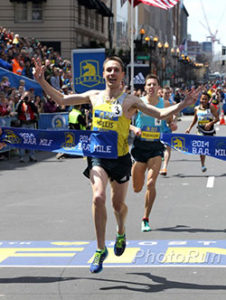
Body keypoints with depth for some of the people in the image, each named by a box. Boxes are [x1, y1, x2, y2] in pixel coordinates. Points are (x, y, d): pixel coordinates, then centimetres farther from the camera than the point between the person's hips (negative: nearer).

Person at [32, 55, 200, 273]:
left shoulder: (129, 101, -6)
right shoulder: (94, 96, 3)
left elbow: (160, 114, -9)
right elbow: (61, 100, 10)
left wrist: (183, 104, -23)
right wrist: (41, 81, 1)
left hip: (120, 158, -1)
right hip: (98, 157, 1)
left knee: (118, 204, 12)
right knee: (98, 198, -21)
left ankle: (121, 233, 48)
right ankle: (100, 249, -9)